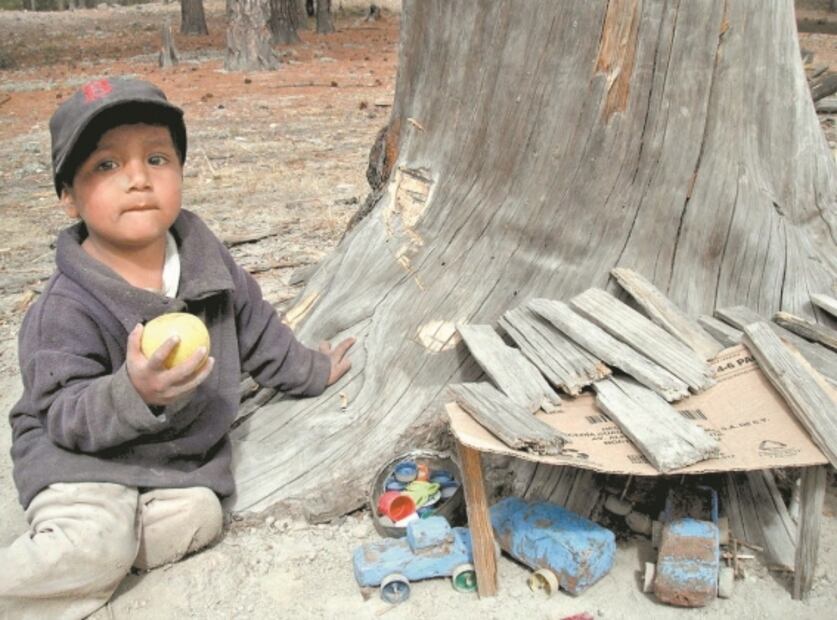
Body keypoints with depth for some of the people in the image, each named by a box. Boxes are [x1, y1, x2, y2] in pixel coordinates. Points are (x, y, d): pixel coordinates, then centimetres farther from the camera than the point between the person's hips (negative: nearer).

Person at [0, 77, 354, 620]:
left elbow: (255, 325, 11)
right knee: (93, 546, -28)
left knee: (197, 519, -19)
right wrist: (133, 392, -43)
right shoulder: (67, 307, -21)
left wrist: (311, 371, 20)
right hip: (82, 455, -5)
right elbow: (67, 416, -23)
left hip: (183, 453, 6)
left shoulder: (205, 258, -4)